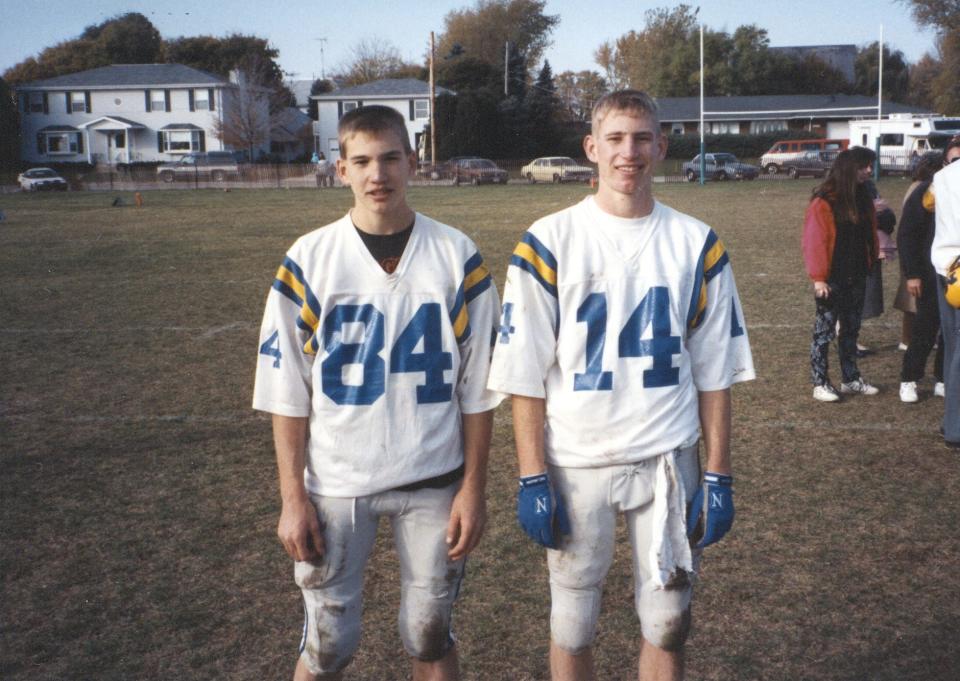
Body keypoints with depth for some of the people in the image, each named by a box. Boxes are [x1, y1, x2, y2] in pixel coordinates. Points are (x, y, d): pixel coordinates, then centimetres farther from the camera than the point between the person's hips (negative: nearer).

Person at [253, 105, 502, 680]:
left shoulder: (458, 257, -3)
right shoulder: (309, 260, -4)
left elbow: (477, 386, 0)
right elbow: (287, 390, -2)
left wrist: (474, 488, -2)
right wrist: (293, 497, -4)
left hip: (434, 480, 1)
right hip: (336, 482, 0)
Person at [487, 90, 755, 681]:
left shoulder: (697, 245, 2)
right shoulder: (549, 243, -5)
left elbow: (715, 373, 4)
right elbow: (525, 376, -5)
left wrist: (719, 477, 1)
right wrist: (533, 480, -9)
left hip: (668, 460, 2)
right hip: (575, 462, -1)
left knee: (669, 625, 11)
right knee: (573, 626, 11)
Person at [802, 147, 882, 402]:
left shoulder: (863, 198, 8)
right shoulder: (824, 202, -14)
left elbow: (869, 235, 13)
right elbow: (814, 242, -16)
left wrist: (870, 263, 3)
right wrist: (818, 278, -17)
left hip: (856, 277, 7)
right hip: (831, 280, -7)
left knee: (851, 329, 15)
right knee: (824, 331, 0)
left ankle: (851, 379, 25)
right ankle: (820, 384, 7)